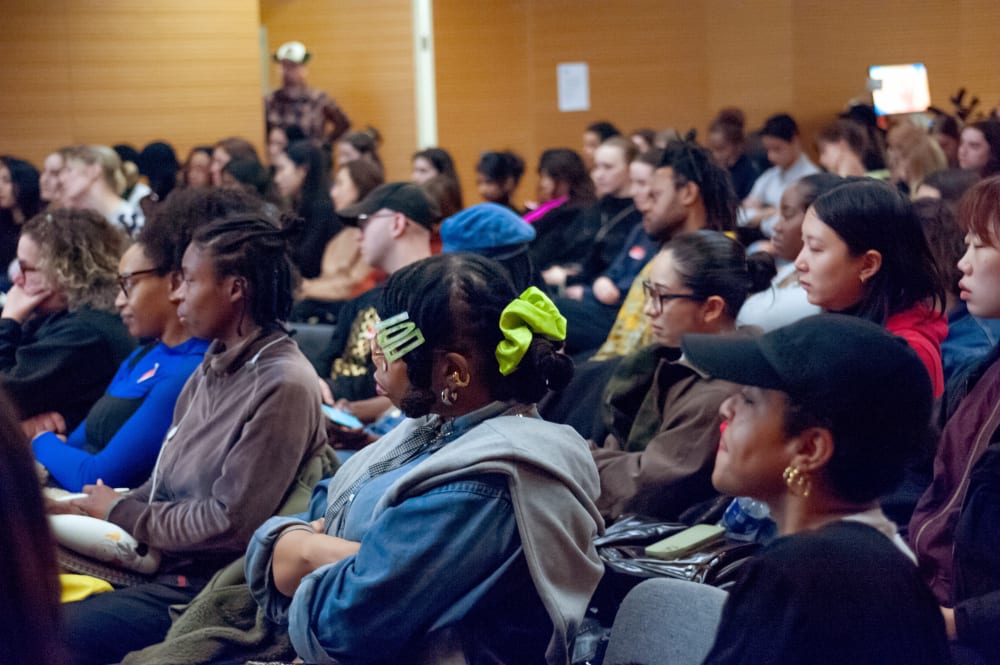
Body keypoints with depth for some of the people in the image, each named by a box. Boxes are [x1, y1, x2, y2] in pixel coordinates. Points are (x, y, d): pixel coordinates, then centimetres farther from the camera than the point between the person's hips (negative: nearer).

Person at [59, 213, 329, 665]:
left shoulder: (282, 386, -17)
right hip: (158, 561, 9)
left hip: (205, 586, -9)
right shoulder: (215, 366, 10)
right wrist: (94, 510, -3)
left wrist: (122, 513, -8)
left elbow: (231, 524, -19)